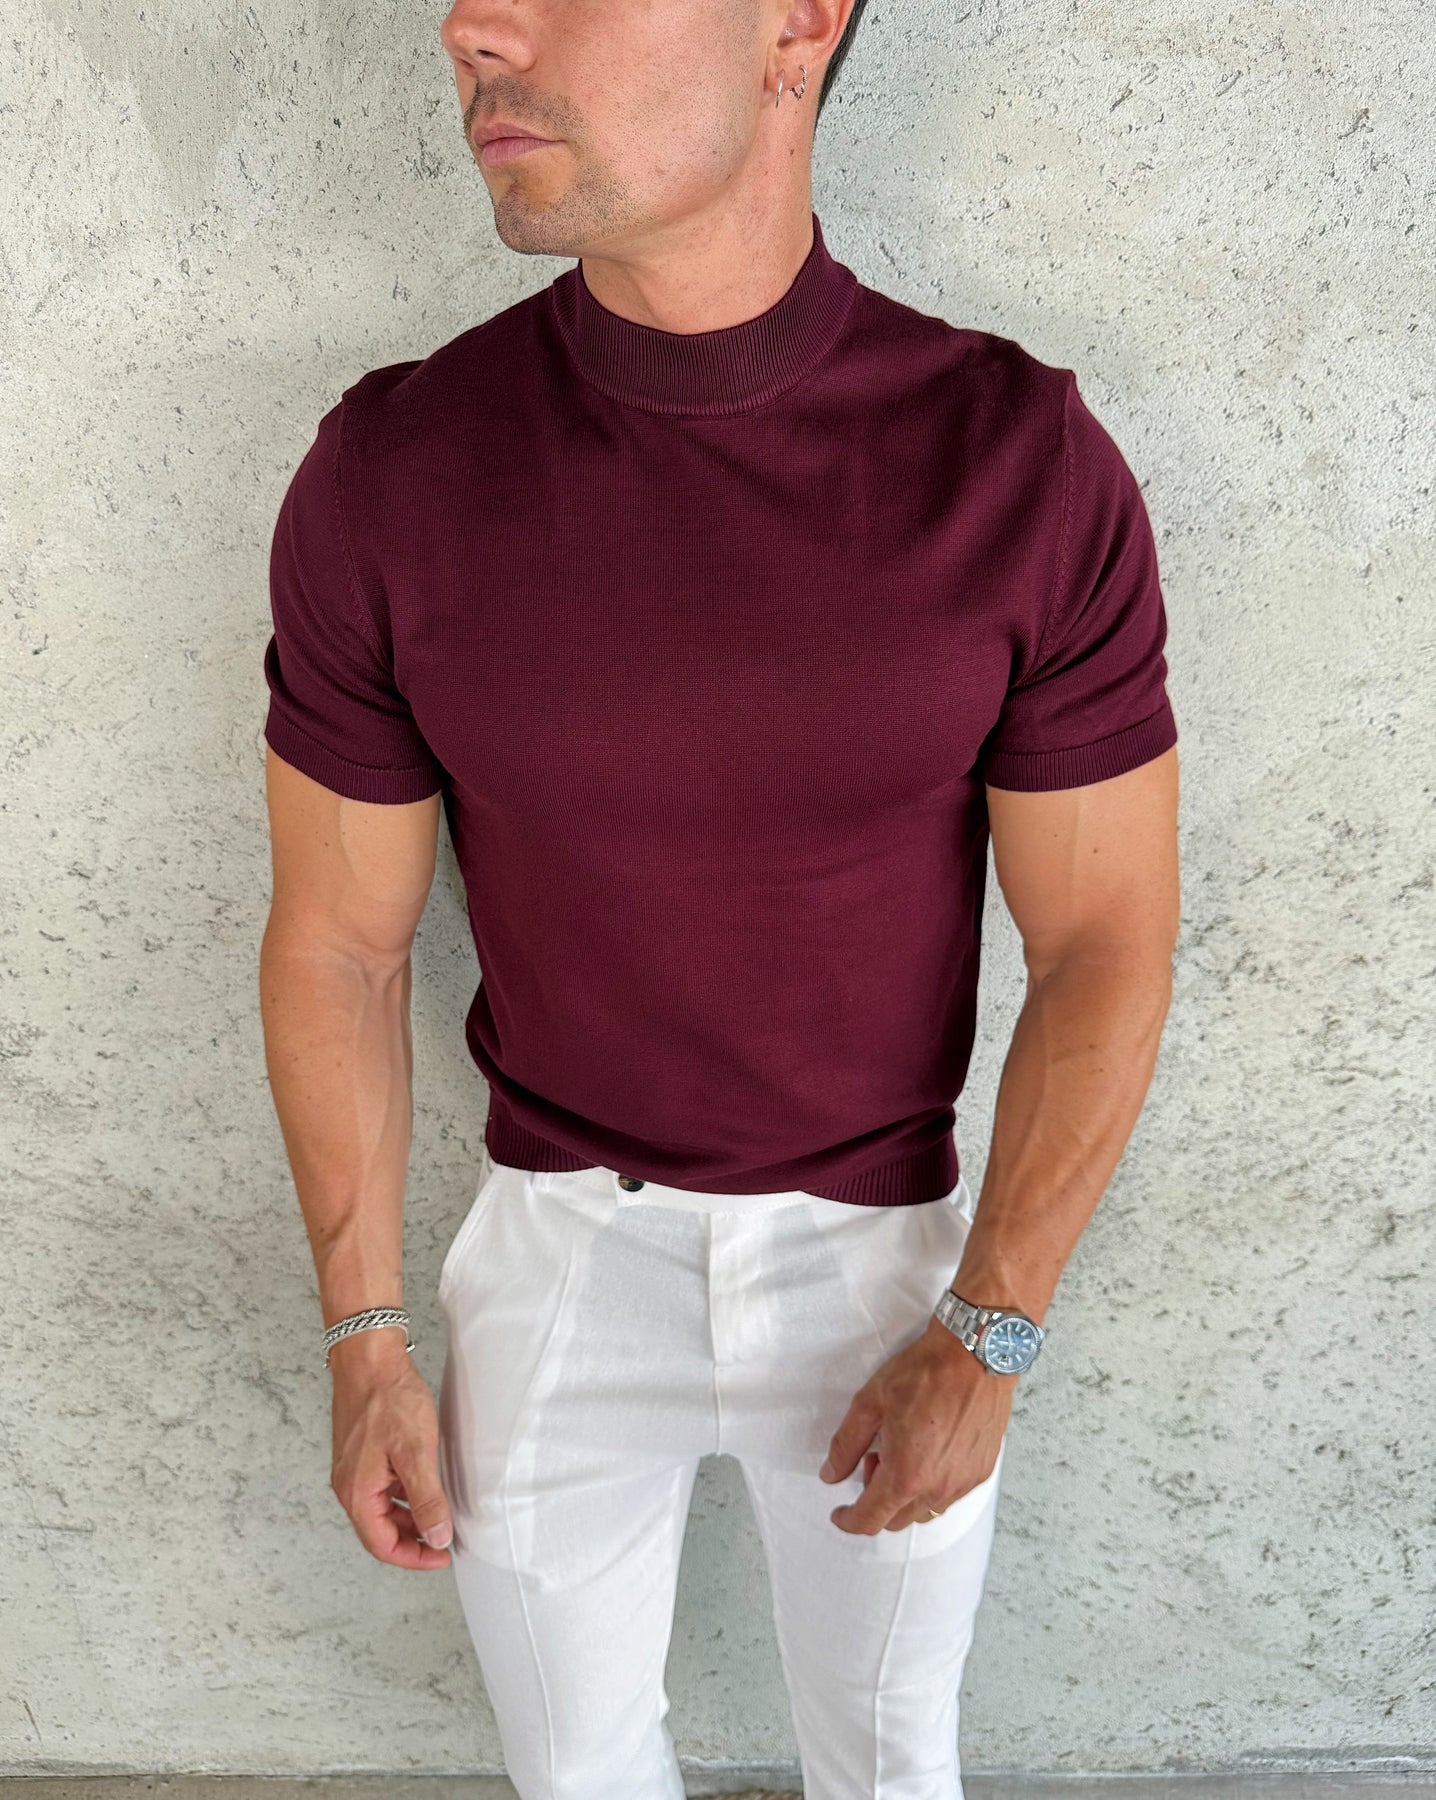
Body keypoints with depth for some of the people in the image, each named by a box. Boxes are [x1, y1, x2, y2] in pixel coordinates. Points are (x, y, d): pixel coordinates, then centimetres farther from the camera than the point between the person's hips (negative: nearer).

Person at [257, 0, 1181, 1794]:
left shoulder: (1030, 470, -19)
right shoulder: (385, 479, -16)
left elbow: (1106, 941, -11)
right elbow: (339, 939, -6)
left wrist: (984, 1341, -10)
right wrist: (362, 1340, -1)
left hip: (882, 1246, 0)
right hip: (559, 1250, 1)